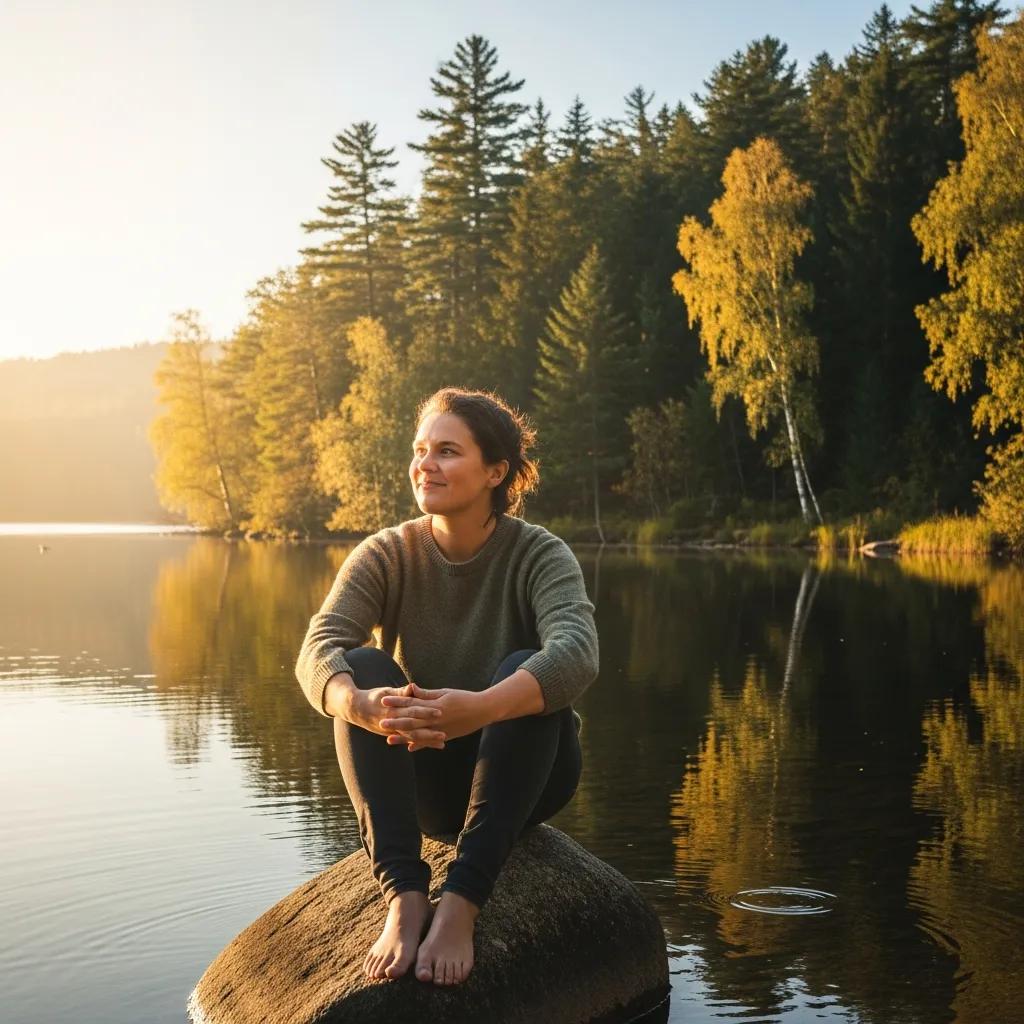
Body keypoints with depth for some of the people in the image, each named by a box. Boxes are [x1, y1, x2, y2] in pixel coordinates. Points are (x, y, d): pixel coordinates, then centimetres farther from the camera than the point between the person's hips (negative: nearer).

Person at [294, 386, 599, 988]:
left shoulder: (540, 555, -13)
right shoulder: (386, 555, -6)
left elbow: (577, 654, -34)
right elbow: (319, 650, -23)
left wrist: (481, 708, -54)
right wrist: (359, 704, -48)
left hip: (524, 775, -2)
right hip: (421, 776, 2)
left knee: (525, 669, -30)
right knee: (361, 664, -24)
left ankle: (461, 903, -38)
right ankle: (405, 895, -36)